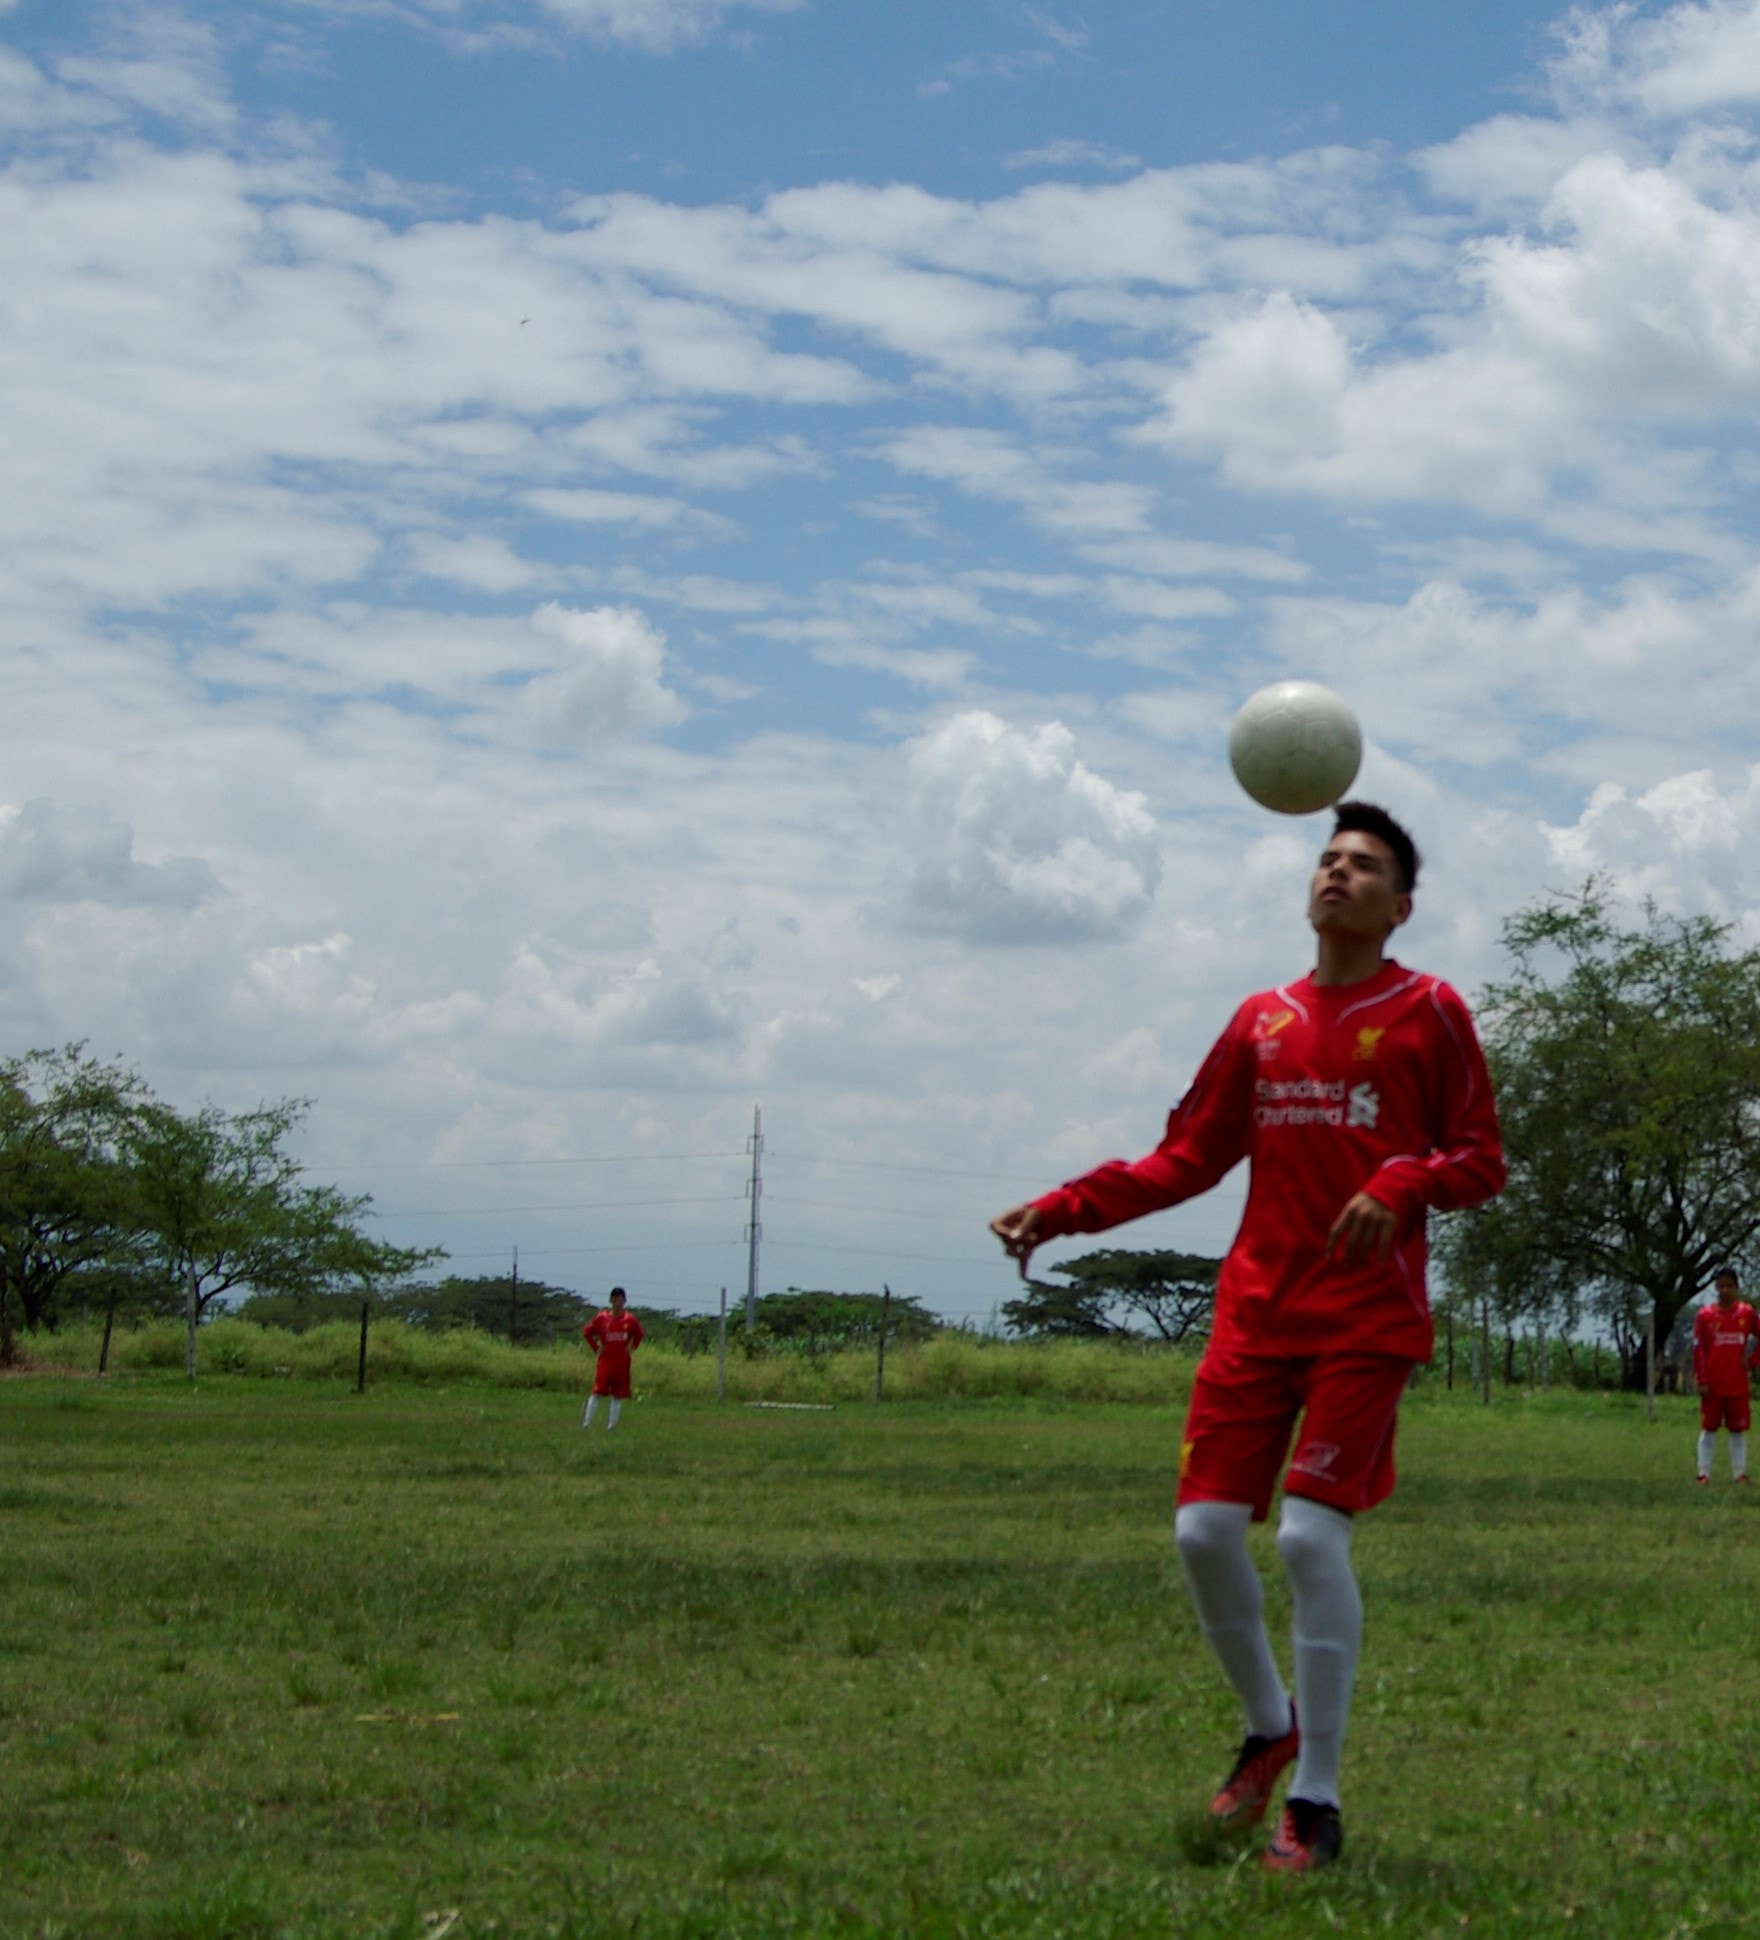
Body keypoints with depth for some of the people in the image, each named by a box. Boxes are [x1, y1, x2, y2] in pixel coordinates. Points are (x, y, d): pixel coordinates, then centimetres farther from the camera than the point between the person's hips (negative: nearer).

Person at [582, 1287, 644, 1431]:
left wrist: (631, 1348, 6)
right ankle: (586, 1423, -8)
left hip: (622, 1363, 2)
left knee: (618, 1395, 6)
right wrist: (596, 1348, 1)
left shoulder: (630, 1320, -1)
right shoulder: (601, 1318, -4)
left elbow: (639, 1335, 17)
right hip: (605, 1361, -2)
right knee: (597, 1392, -9)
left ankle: (612, 1424, 14)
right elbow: (586, 1332, 7)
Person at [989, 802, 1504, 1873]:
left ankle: (1316, 1802, -4)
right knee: (1205, 1529, -4)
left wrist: (1402, 1184, -21)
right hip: (1257, 1311, 5)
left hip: (1367, 1321, -4)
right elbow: (1185, 1160, 16)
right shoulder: (1263, 1020, 14)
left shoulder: (1429, 1012, 2)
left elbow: (1481, 1162, 1)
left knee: (1312, 1532, -15)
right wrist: (1060, 1211, 5)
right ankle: (1270, 1727, 23)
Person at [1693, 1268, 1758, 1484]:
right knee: (1709, 1429, 2)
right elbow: (1698, 1350, -5)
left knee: (1738, 1430, 5)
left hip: (1738, 1384, 2)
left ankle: (1740, 1473, 9)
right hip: (1712, 1385, -1)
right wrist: (1702, 1381, -10)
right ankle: (1704, 1473, 5)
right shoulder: (1705, 1315, -3)